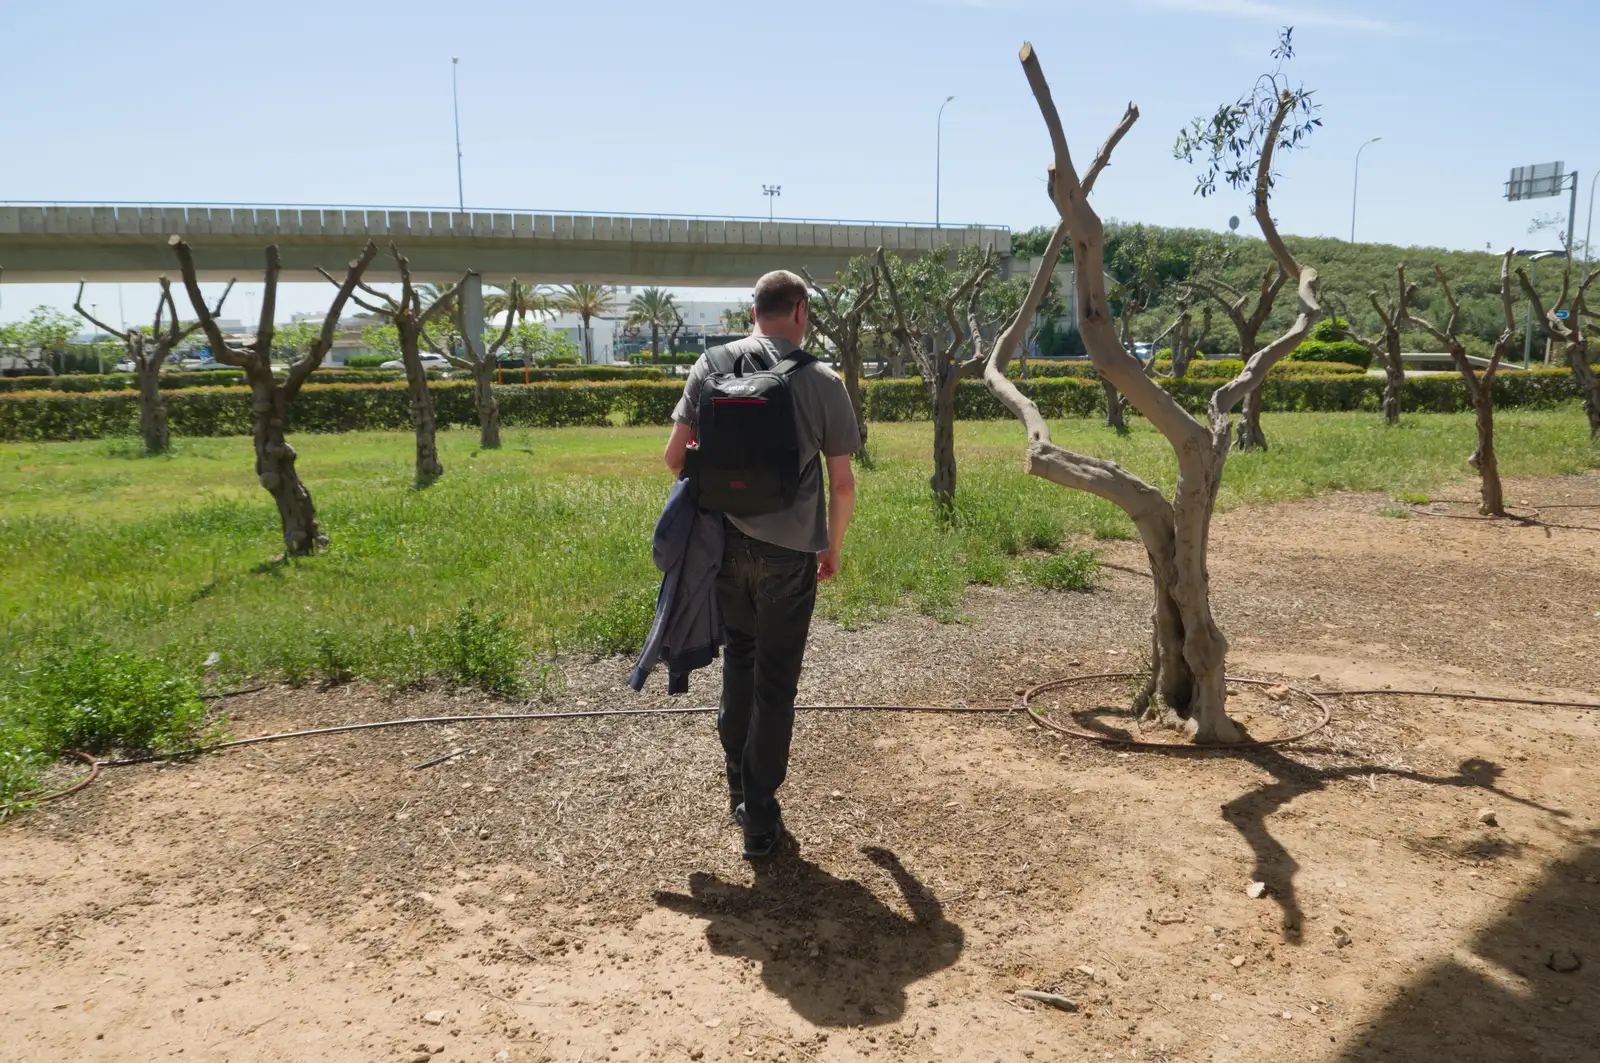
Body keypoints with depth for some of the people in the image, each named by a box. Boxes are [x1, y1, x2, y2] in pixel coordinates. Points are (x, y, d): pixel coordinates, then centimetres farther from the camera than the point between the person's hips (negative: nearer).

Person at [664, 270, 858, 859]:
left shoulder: (713, 364, 0)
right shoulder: (822, 382, -6)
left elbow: (675, 455, -1)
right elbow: (842, 483, -3)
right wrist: (832, 548, 12)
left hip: (724, 540, 3)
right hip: (788, 551, -3)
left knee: (738, 657, 24)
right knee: (775, 684, 7)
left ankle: (738, 783, 32)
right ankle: (759, 821, 14)